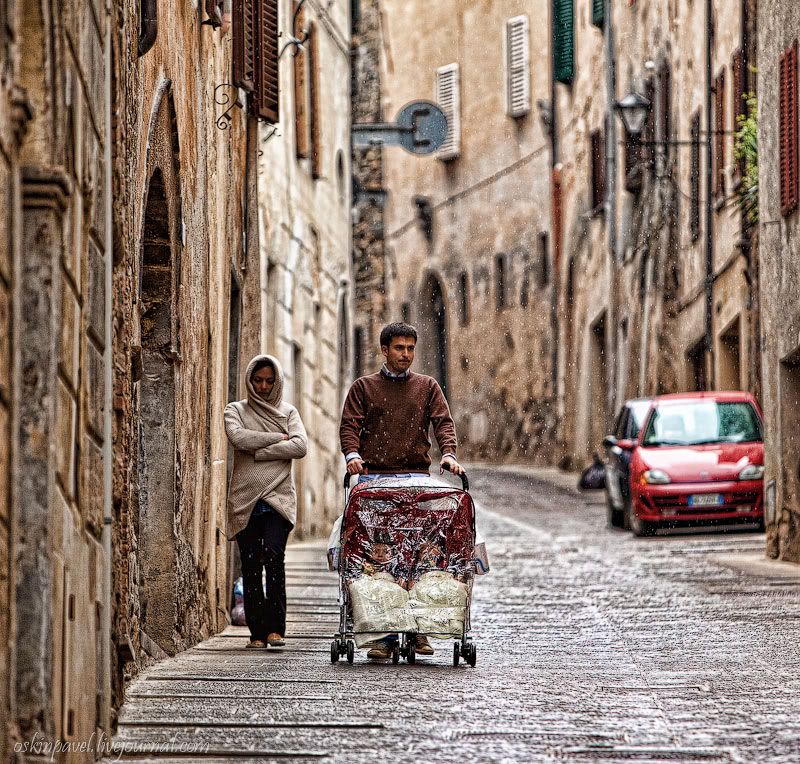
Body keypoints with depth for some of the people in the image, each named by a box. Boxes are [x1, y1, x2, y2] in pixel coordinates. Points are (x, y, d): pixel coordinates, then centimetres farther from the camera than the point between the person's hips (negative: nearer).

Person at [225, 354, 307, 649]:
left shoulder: (288, 412, 15)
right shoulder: (236, 411, 13)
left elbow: (300, 446, -3)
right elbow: (238, 437, -8)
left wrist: (259, 451, -8)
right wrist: (277, 438, -4)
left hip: (278, 497, -1)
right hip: (245, 499, 1)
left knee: (273, 555, -20)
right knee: (250, 565, -3)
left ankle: (275, 628, -17)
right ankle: (257, 633, 3)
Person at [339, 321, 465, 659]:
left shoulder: (427, 386, 17)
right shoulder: (364, 387, 14)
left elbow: (443, 422, 6)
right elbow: (349, 425, 5)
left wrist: (448, 453, -13)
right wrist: (353, 455, -15)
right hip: (375, 477, -1)